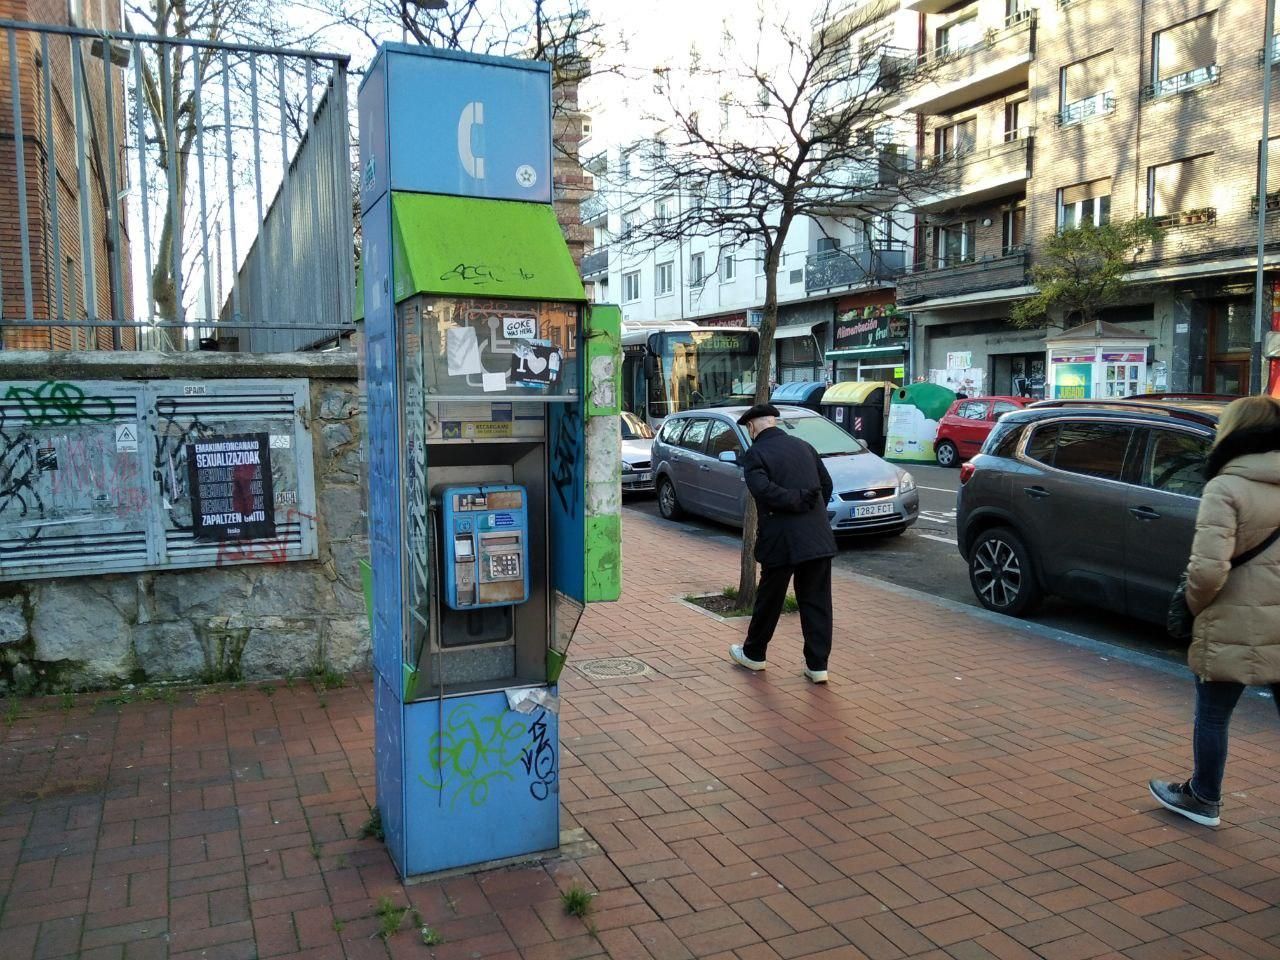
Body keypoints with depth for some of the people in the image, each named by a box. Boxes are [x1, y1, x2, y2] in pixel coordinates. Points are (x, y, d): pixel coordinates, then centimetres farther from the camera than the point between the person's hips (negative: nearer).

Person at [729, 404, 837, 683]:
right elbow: (826, 484, 14)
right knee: (817, 602, 9)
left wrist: (798, 500, -14)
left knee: (769, 600, 11)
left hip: (782, 541, -4)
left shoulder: (755, 454, -6)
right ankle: (817, 665, 12)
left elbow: (763, 490, -22)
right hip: (819, 539, 4)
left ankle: (753, 654, 29)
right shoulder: (803, 446, 11)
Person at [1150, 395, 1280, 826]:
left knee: (1212, 716, 14)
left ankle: (1203, 799, 31)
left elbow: (1208, 568, -24)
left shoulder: (1226, 487, -16)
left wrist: (1195, 603, -5)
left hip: (1234, 631, -5)